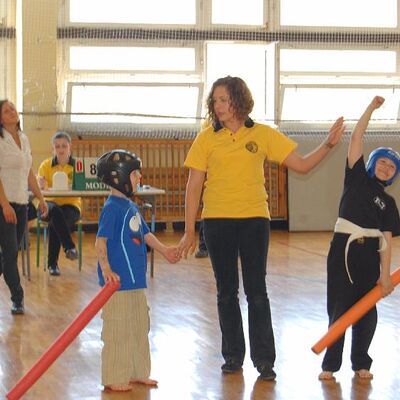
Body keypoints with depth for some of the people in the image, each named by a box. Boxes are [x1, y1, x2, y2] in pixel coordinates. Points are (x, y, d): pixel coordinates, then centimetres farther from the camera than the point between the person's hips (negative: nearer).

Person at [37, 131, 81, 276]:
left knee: (54, 223, -32)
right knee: (56, 212, -37)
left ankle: (52, 263, -22)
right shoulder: (46, 165, 7)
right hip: (50, 204, 1)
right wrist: (40, 185, -29)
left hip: (71, 205, 0)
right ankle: (69, 247, -41)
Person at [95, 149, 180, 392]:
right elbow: (101, 240, -21)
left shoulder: (131, 207, 13)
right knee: (118, 330, -2)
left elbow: (145, 233, 24)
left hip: (136, 280, 10)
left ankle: (137, 373, 29)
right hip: (118, 281, -10)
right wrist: (106, 269, -29)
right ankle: (114, 378, 7)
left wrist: (164, 250, 21)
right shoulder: (112, 208, -15)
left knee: (139, 327, 17)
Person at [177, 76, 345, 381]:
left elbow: (302, 165, 2)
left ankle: (264, 359, 7)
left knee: (256, 291, 0)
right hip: (217, 221, 1)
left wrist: (328, 145, -14)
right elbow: (194, 186, 1)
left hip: (254, 219, -1)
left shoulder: (263, 135, 1)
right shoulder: (207, 138, 0)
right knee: (226, 292, 9)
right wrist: (189, 231, -1)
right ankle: (233, 355, 21)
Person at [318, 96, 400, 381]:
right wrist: (372, 108, 1)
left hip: (369, 254, 2)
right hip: (344, 248, -2)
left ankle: (361, 363, 18)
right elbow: (356, 138, 2)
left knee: (366, 310, 6)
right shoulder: (357, 178, 8)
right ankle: (331, 364, 4)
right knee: (339, 307, -2)